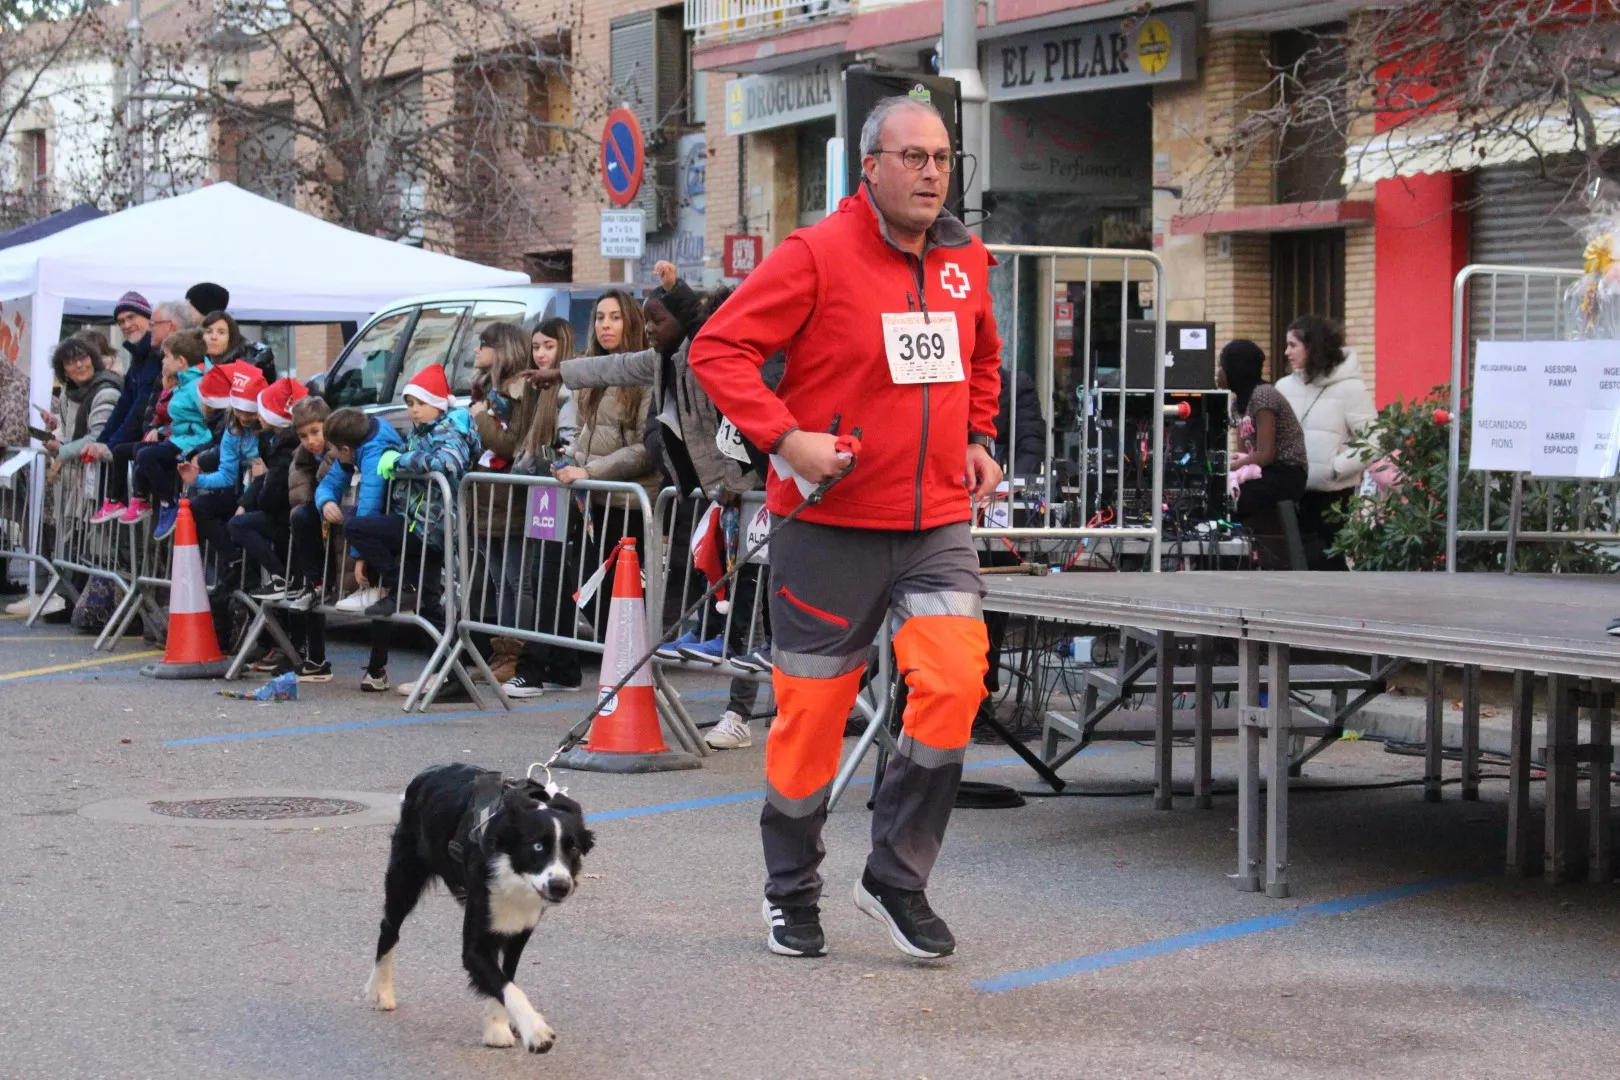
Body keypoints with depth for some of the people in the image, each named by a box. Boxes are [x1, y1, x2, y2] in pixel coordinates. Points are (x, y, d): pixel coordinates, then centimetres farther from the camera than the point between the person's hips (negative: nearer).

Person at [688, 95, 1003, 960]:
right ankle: (792, 894, 25)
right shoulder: (818, 256, -10)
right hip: (832, 523, -4)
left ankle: (897, 878, 3)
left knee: (954, 681, -14)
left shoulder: (964, 260, 8)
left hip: (937, 522, 4)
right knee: (813, 706, 5)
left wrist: (979, 438, 15)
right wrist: (785, 438, -20)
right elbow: (718, 348, -11)